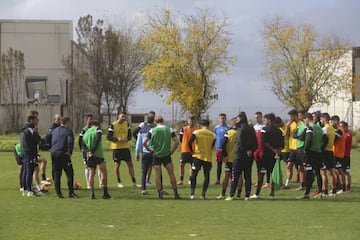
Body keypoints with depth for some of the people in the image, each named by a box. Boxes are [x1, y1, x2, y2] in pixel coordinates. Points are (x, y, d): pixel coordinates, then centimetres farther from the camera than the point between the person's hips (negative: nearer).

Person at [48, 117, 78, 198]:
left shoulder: (55, 130, 17)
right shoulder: (68, 131, -4)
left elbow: (47, 137, 16)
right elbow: (70, 141, -19)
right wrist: (69, 152, -13)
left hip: (53, 153, 6)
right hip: (62, 153, -6)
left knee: (56, 174, 10)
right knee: (69, 173, -1)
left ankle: (58, 193, 10)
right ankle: (71, 192, -6)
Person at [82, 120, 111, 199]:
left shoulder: (86, 133, 20)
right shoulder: (97, 129, 5)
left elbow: (83, 146, 7)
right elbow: (97, 140, -13)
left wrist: (88, 151, -8)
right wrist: (93, 151, -13)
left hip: (89, 156, 5)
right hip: (98, 154, -5)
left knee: (91, 174, 10)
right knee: (103, 172, 2)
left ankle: (92, 193, 2)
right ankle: (105, 193, 0)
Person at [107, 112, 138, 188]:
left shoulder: (127, 124, 7)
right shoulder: (113, 125, -7)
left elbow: (129, 135, 10)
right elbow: (108, 137, -9)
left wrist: (127, 139, -12)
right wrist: (117, 138, -22)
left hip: (125, 147, 4)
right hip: (116, 147, -4)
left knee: (130, 164, 3)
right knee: (117, 164, 1)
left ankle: (134, 182, 7)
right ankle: (119, 182, 15)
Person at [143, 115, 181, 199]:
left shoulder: (152, 130, -3)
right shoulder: (169, 129, -2)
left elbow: (144, 143, -8)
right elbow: (177, 142, -6)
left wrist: (149, 150, 6)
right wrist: (172, 151, 6)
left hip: (156, 155, 0)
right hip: (166, 155, 0)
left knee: (158, 175, 6)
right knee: (171, 174, 7)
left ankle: (160, 194, 3)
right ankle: (175, 193, 8)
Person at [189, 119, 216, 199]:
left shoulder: (196, 132, -4)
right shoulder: (213, 135, 3)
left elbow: (190, 142, -13)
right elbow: (212, 146, 6)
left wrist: (192, 150, 1)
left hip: (198, 156, -1)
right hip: (208, 157, 1)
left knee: (194, 174, 7)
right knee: (206, 176, 9)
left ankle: (192, 193, -1)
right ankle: (203, 194, 4)